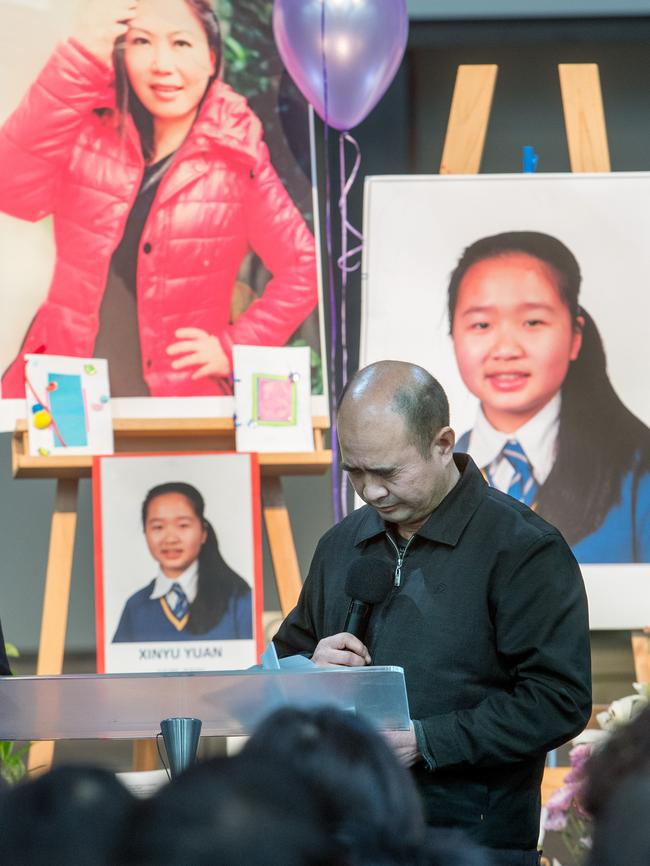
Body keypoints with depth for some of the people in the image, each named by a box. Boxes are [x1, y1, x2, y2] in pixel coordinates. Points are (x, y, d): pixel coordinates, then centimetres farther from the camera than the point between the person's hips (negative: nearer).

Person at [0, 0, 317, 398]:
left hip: (183, 401, -1)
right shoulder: (89, 131, 4)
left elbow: (304, 269, 8)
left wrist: (233, 347, -1)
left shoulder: (237, 158, 2)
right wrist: (83, 58, -17)